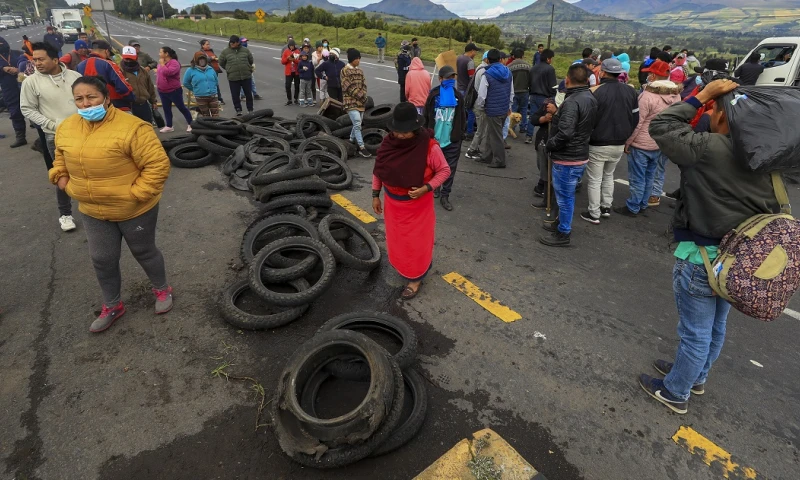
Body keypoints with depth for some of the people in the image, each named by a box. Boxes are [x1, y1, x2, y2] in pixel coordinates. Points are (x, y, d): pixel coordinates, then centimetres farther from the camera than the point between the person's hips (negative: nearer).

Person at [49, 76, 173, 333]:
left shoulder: (131, 127, -21)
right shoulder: (66, 128, 2)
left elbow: (158, 165, -23)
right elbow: (61, 157, 20)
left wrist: (136, 194, -23)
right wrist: (61, 177, 2)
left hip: (134, 210, -6)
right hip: (93, 211, 6)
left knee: (143, 252, 13)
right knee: (102, 259, 13)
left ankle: (162, 290, 38)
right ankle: (112, 306, 33)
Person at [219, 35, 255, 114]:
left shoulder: (245, 50, 2)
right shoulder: (225, 52, 0)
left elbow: (250, 60, 16)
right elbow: (221, 63, 11)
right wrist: (229, 69, 13)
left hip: (246, 76, 0)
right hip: (233, 78, 0)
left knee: (248, 94, 8)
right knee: (235, 95, 3)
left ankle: (250, 110, 21)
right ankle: (238, 110, 16)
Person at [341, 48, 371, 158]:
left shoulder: (360, 71, 14)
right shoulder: (345, 71, -7)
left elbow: (364, 85, 13)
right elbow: (349, 87, -13)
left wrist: (364, 96, -6)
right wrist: (361, 96, -13)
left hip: (360, 101, 7)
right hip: (351, 102, -7)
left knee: (357, 124, 12)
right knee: (357, 124, -15)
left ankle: (352, 141, 29)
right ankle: (362, 148, -13)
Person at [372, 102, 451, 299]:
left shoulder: (429, 146, -23)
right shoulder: (388, 143, -11)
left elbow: (444, 170, -12)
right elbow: (378, 169, 2)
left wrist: (426, 188, -25)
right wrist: (376, 195, 4)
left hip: (418, 204, -4)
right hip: (393, 202, 4)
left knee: (416, 241, 10)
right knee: (397, 238, 19)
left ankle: (415, 278, 29)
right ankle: (401, 266, 45)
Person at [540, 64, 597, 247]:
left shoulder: (572, 101, -22)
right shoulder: (590, 98, 9)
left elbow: (565, 133, -32)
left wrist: (550, 144, -14)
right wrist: (557, 114, 12)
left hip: (567, 158, -10)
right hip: (580, 155, 10)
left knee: (564, 196, 2)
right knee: (567, 194, 22)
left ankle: (563, 233, 14)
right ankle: (562, 223, 38)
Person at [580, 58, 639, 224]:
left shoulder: (595, 92, -17)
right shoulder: (630, 91, 3)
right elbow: (635, 118, 8)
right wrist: (624, 136, 19)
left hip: (598, 144, -6)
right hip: (619, 144, 6)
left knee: (595, 180, 6)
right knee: (609, 175, 24)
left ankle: (594, 214, 12)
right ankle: (606, 207, 31)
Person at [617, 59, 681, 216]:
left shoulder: (648, 95, -20)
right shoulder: (676, 96, 4)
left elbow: (637, 122, -18)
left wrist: (627, 142, -9)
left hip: (641, 144, -7)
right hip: (660, 144, 7)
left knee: (637, 178, 2)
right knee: (649, 176, 18)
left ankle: (632, 208, 10)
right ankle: (643, 204, 29)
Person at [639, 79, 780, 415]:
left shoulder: (709, 148, -22)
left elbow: (660, 127, -13)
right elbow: (774, 210, 11)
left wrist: (702, 96, -8)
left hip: (702, 258, -8)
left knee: (695, 332, 7)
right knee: (716, 326, 24)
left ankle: (675, 393, 26)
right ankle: (696, 376, 46)